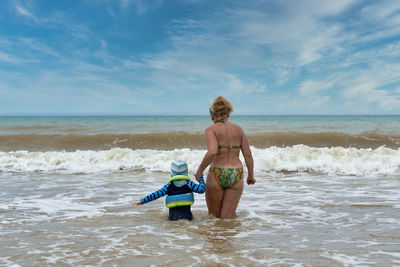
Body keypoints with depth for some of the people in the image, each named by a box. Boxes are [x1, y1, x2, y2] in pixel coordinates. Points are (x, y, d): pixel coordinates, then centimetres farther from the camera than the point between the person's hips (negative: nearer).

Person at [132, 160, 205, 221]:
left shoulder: (169, 186, 8)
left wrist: (142, 201, 9)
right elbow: (201, 189, 4)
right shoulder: (188, 184, 6)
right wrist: (200, 178, 20)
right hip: (186, 215, -1)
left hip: (172, 217, 1)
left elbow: (157, 194, 4)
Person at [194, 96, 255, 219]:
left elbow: (212, 152, -20)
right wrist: (251, 175, 17)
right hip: (236, 176, 3)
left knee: (214, 216, 16)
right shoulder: (238, 129, 8)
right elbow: (248, 155, 6)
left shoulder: (211, 130, -4)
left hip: (217, 175, -3)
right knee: (228, 218, 8)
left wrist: (200, 170, -9)